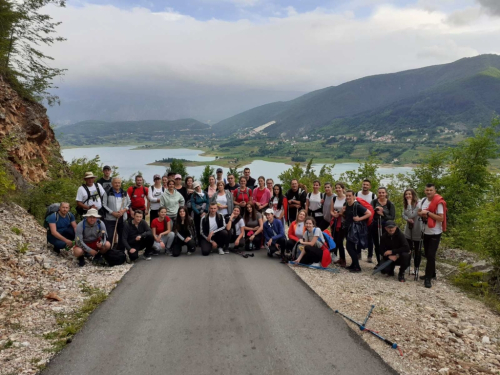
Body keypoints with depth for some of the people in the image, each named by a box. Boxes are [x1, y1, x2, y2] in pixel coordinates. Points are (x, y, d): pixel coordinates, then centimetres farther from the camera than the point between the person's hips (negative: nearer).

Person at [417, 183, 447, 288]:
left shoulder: (439, 202, -17)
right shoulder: (423, 200, 4)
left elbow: (441, 218, -22)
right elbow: (419, 212, 15)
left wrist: (428, 213, -23)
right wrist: (422, 214, -7)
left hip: (435, 233, -7)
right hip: (426, 232, 7)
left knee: (431, 255, -8)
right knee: (427, 254, 15)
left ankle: (428, 278, -2)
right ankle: (431, 274, 31)